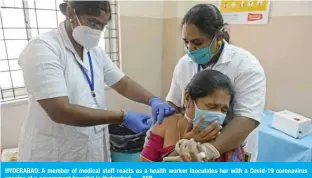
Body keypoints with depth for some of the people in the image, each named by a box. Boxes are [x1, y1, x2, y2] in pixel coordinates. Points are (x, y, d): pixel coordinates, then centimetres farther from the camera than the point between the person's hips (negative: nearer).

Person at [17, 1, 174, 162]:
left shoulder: (95, 52, 3)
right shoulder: (42, 48, -18)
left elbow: (124, 84, 5)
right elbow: (60, 112, -27)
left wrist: (153, 101, -13)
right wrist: (123, 117, -27)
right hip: (54, 156, -6)